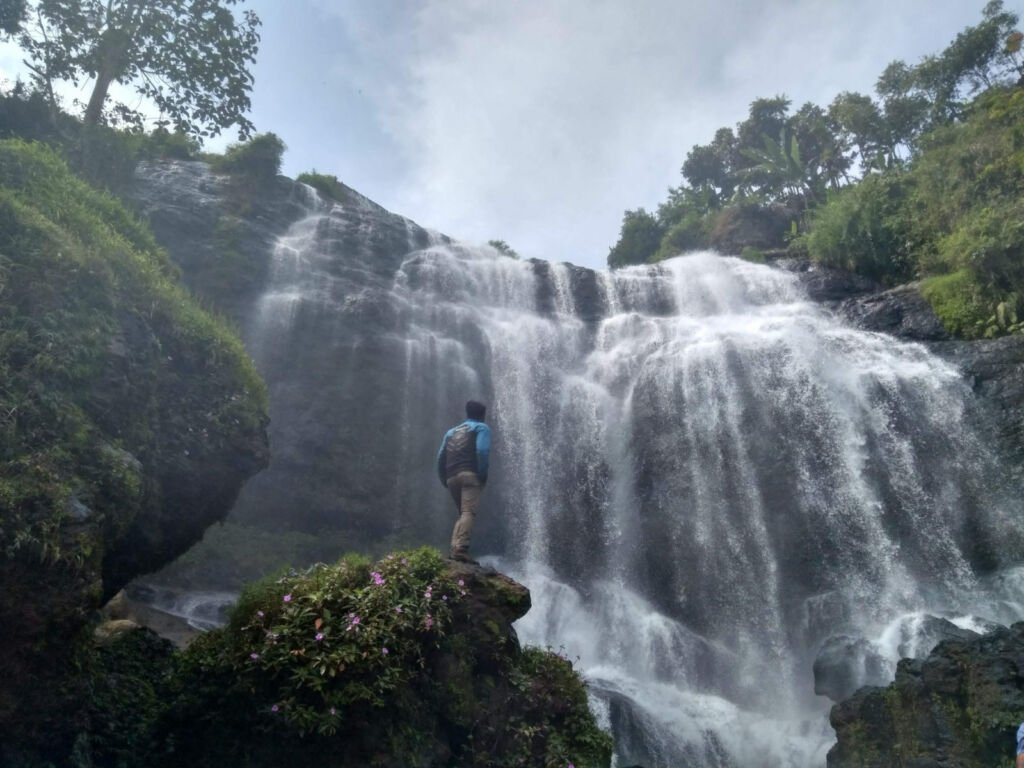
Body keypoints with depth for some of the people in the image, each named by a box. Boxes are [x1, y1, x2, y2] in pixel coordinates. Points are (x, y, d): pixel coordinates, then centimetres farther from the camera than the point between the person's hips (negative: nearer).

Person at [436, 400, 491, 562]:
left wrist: (444, 479, 19)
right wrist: (483, 474, -6)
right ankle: (461, 549, -31)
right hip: (470, 474, -6)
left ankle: (454, 548, -1)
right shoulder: (481, 428, 11)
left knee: (463, 513, 14)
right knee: (468, 512, -15)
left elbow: (441, 456, 17)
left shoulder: (452, 431, 27)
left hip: (452, 477, 6)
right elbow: (482, 451, -9)